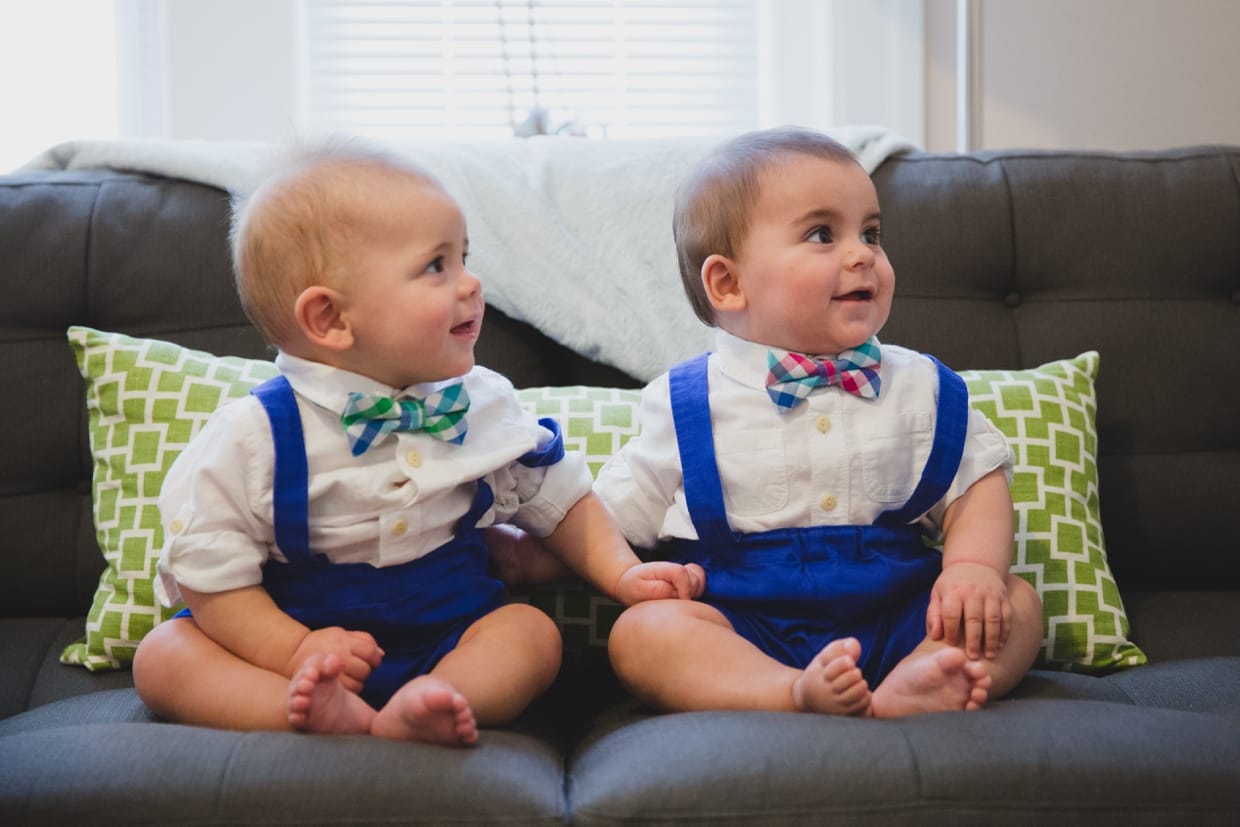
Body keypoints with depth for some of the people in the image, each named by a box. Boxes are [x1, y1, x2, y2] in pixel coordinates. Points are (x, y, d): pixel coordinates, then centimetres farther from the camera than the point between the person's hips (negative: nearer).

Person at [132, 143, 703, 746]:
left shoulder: (484, 406, -2)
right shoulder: (257, 434, -13)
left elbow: (558, 498, 13)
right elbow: (207, 571, -10)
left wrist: (621, 573, 0)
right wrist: (295, 651, -21)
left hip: (444, 645, 3)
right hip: (310, 636, -2)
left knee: (533, 630, -20)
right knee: (162, 656, -22)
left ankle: (414, 711, -43)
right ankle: (343, 720, -43)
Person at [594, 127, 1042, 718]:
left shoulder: (919, 387, 9)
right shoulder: (687, 407, 2)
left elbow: (978, 482, 12)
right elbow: (606, 526, 6)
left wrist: (975, 565, -9)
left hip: (892, 621, 3)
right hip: (743, 633, -3)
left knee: (1018, 603, -15)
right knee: (639, 631, -26)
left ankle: (899, 695, -40)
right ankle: (801, 696, -45)